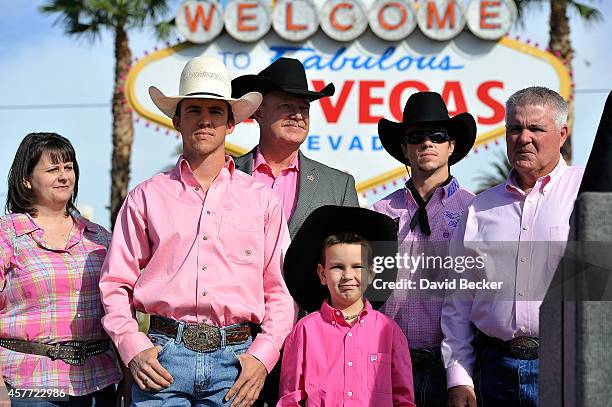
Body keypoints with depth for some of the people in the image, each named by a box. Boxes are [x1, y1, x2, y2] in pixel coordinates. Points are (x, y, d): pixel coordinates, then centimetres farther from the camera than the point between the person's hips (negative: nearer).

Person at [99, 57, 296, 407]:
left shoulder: (261, 198, 11)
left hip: (235, 357, 1)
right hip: (164, 355, 0)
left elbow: (281, 290, 9)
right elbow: (116, 283, 9)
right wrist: (133, 348, -4)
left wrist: (262, 356, -3)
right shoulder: (147, 197, 10)